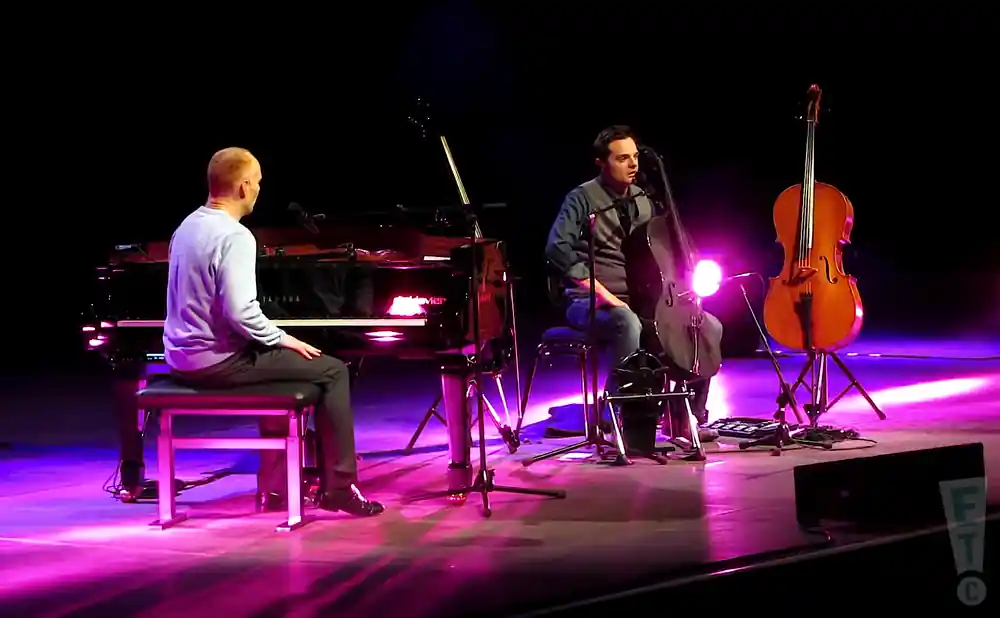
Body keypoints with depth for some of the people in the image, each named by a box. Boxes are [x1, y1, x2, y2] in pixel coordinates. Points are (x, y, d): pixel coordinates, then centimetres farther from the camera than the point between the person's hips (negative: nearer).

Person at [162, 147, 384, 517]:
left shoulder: (188, 227, 10)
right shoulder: (235, 236, -19)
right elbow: (240, 312, -27)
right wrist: (283, 339, -10)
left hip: (185, 357, 9)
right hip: (217, 361, -9)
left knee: (280, 362, 32)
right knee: (332, 371, 0)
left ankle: (275, 486, 31)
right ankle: (338, 486, 1)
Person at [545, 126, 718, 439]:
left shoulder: (642, 201, 14)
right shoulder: (583, 198, -6)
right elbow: (557, 248, -21)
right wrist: (600, 291, -26)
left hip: (639, 299, 7)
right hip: (591, 303, -7)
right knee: (628, 323, -40)